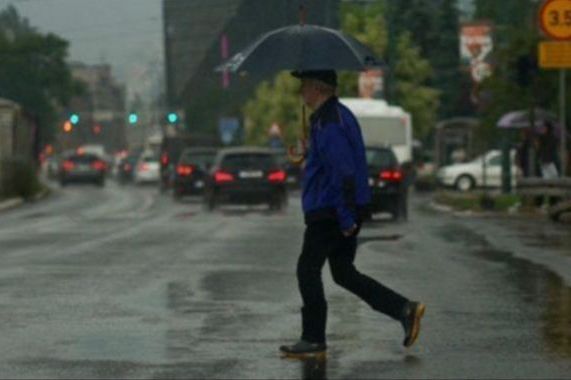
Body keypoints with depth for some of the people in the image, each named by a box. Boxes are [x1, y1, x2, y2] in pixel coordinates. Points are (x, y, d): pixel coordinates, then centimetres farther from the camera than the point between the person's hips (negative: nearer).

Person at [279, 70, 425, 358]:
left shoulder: (328, 124, -19)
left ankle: (313, 340, 6)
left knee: (308, 270, 0)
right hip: (338, 212, 10)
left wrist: (346, 216, -25)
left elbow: (344, 171, -25)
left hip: (330, 213, -10)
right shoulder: (340, 114, 15)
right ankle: (404, 310, 4)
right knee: (344, 273, 12)